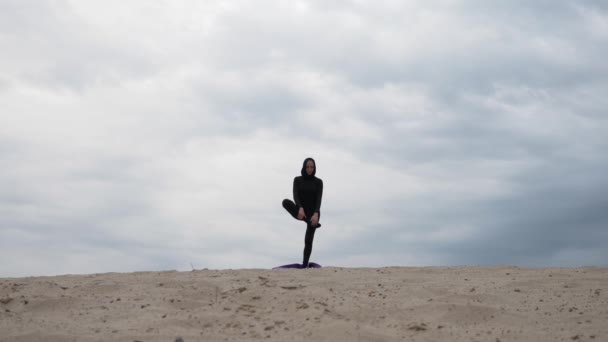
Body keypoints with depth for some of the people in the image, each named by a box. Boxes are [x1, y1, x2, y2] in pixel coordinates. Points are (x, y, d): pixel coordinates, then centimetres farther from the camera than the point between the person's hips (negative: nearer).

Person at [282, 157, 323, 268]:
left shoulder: (318, 182, -1)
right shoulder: (297, 180, 1)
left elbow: (319, 199, -11)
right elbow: (295, 195, -12)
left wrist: (316, 214, -27)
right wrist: (300, 209, -31)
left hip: (313, 213, -1)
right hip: (301, 212, 1)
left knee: (308, 241, -8)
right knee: (286, 202, -30)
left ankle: (304, 265, 2)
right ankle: (310, 222, -29)